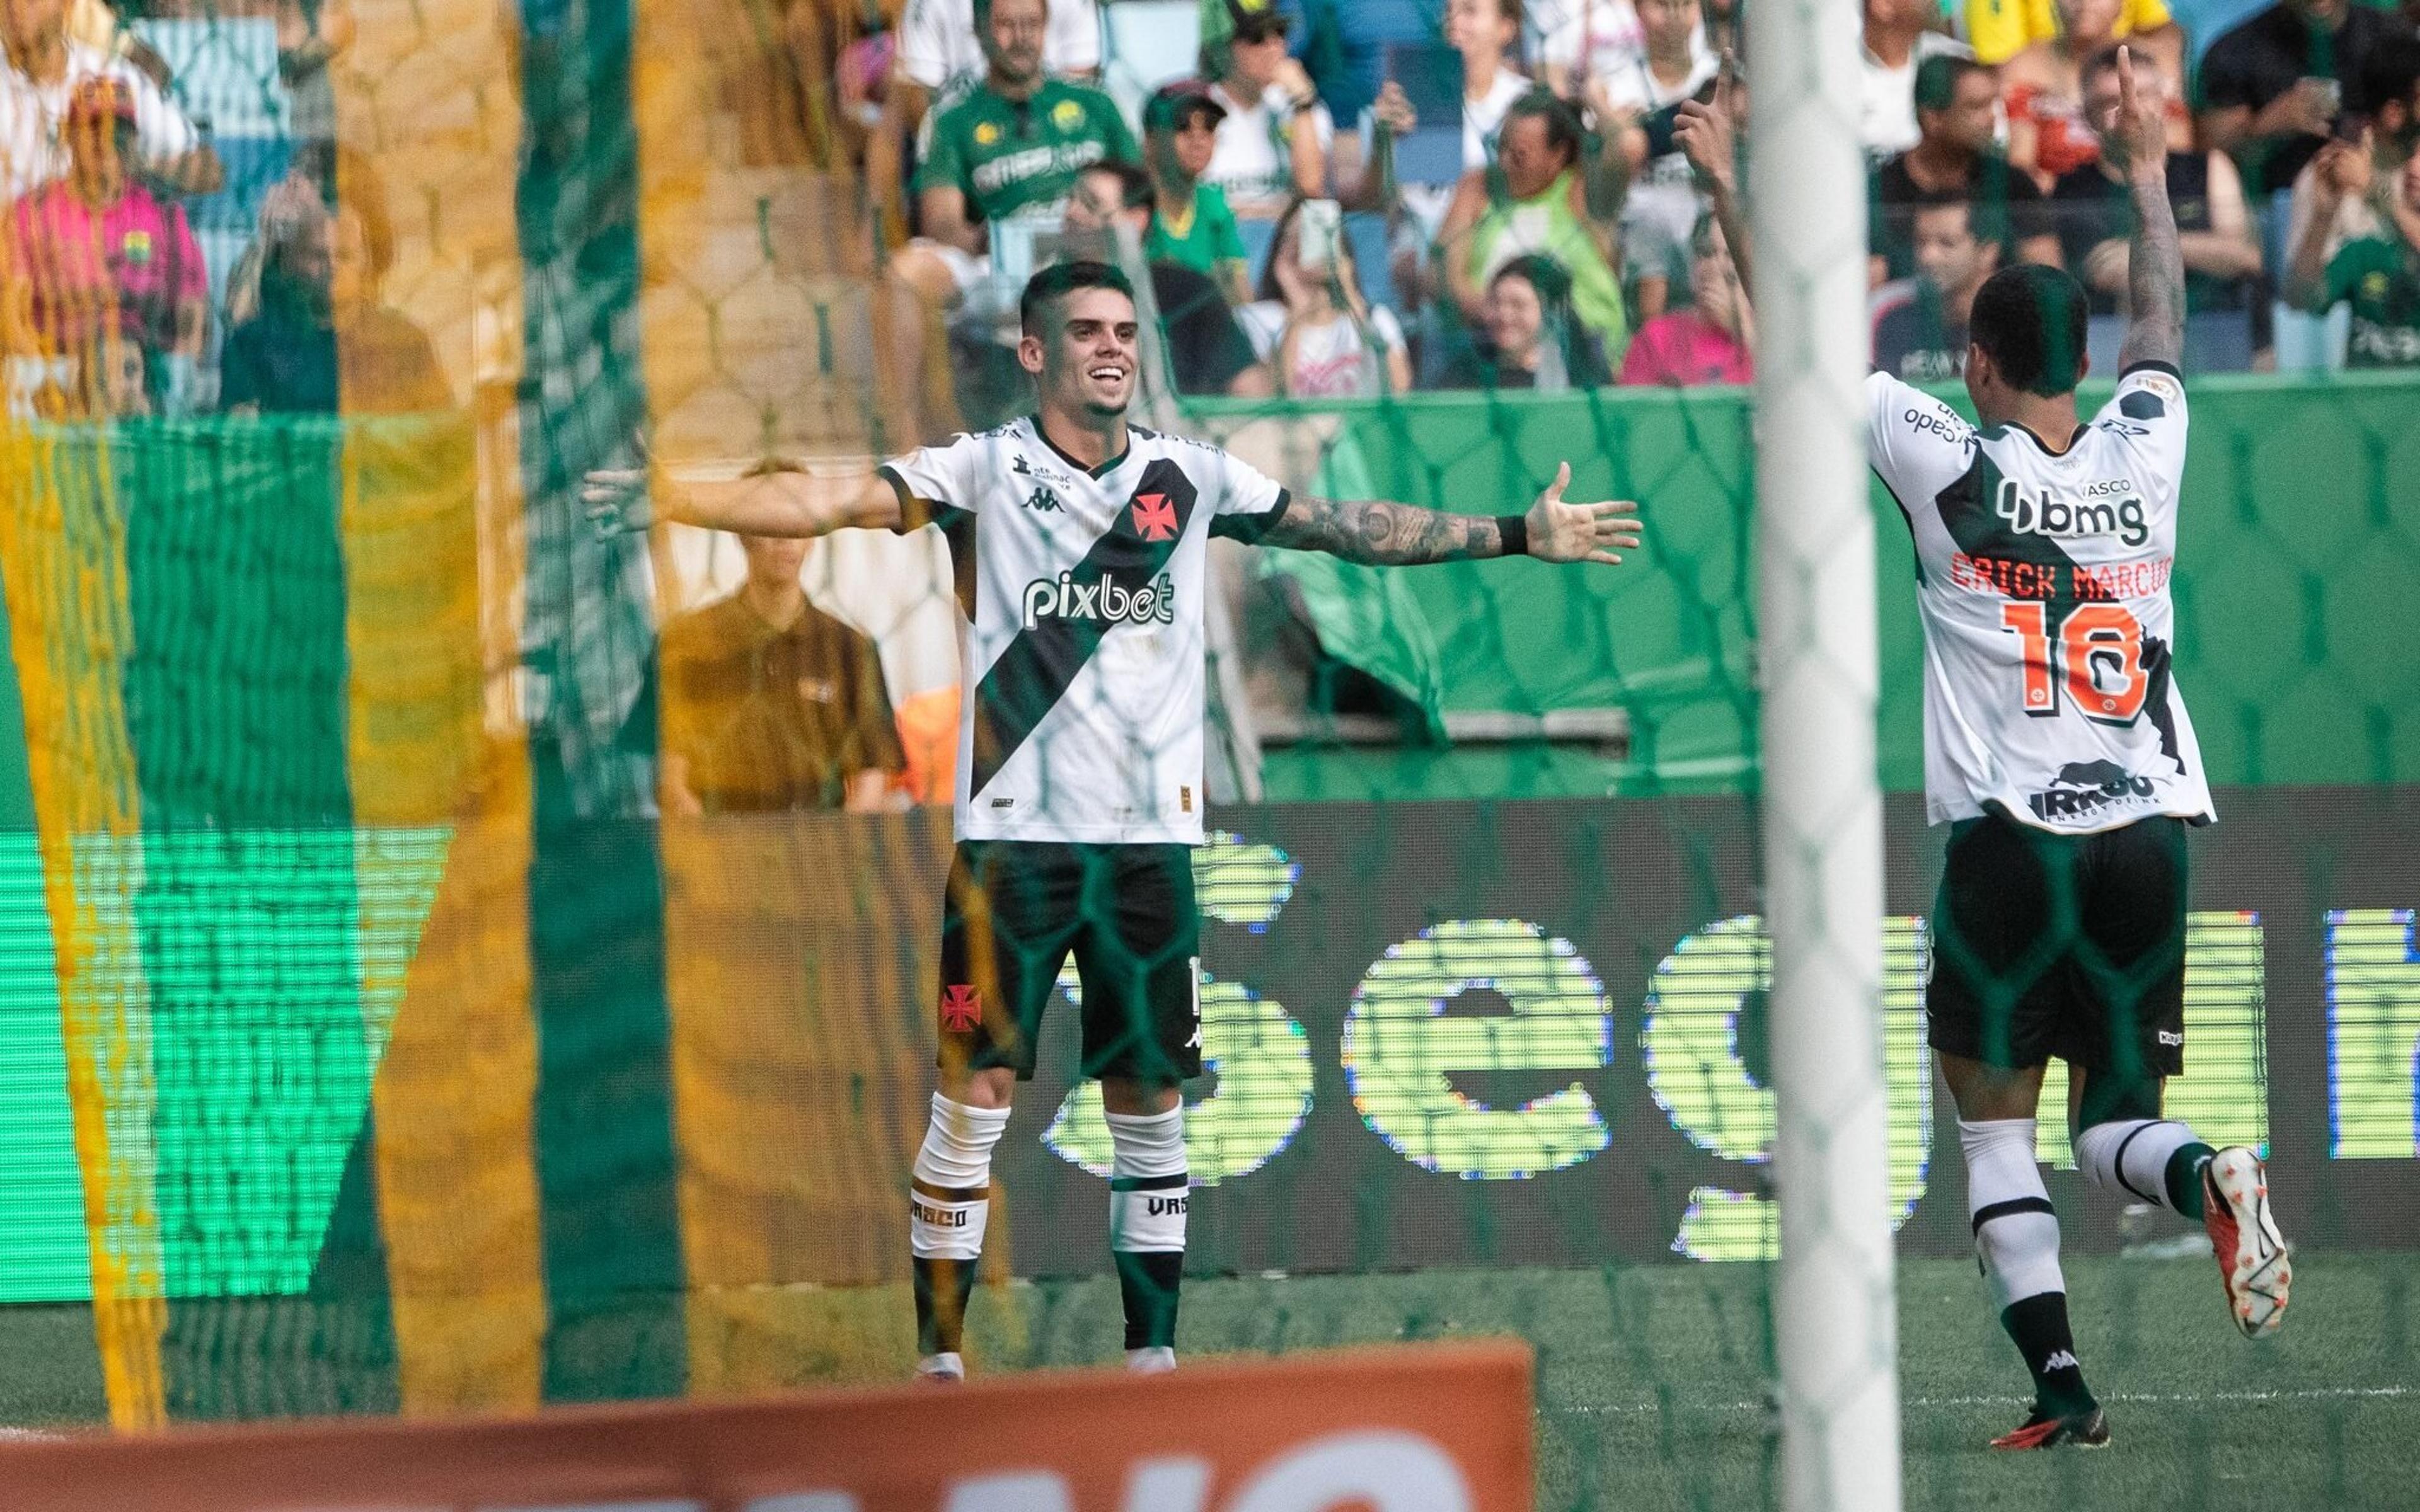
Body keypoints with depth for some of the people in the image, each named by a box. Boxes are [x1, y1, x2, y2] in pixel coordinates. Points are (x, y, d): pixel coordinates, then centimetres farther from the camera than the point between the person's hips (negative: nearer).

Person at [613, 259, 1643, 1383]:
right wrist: (666, 501, -25)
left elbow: (1352, 528, 16)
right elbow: (828, 502, -11)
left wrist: (1519, 535, 16)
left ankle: (1153, 1354, 15)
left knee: (1151, 1102, 7)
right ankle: (939, 1355, -1)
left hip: (1151, 840, 3)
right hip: (1013, 836, -3)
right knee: (976, 1093, -6)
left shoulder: (1189, 479, 9)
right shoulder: (985, 471, -1)